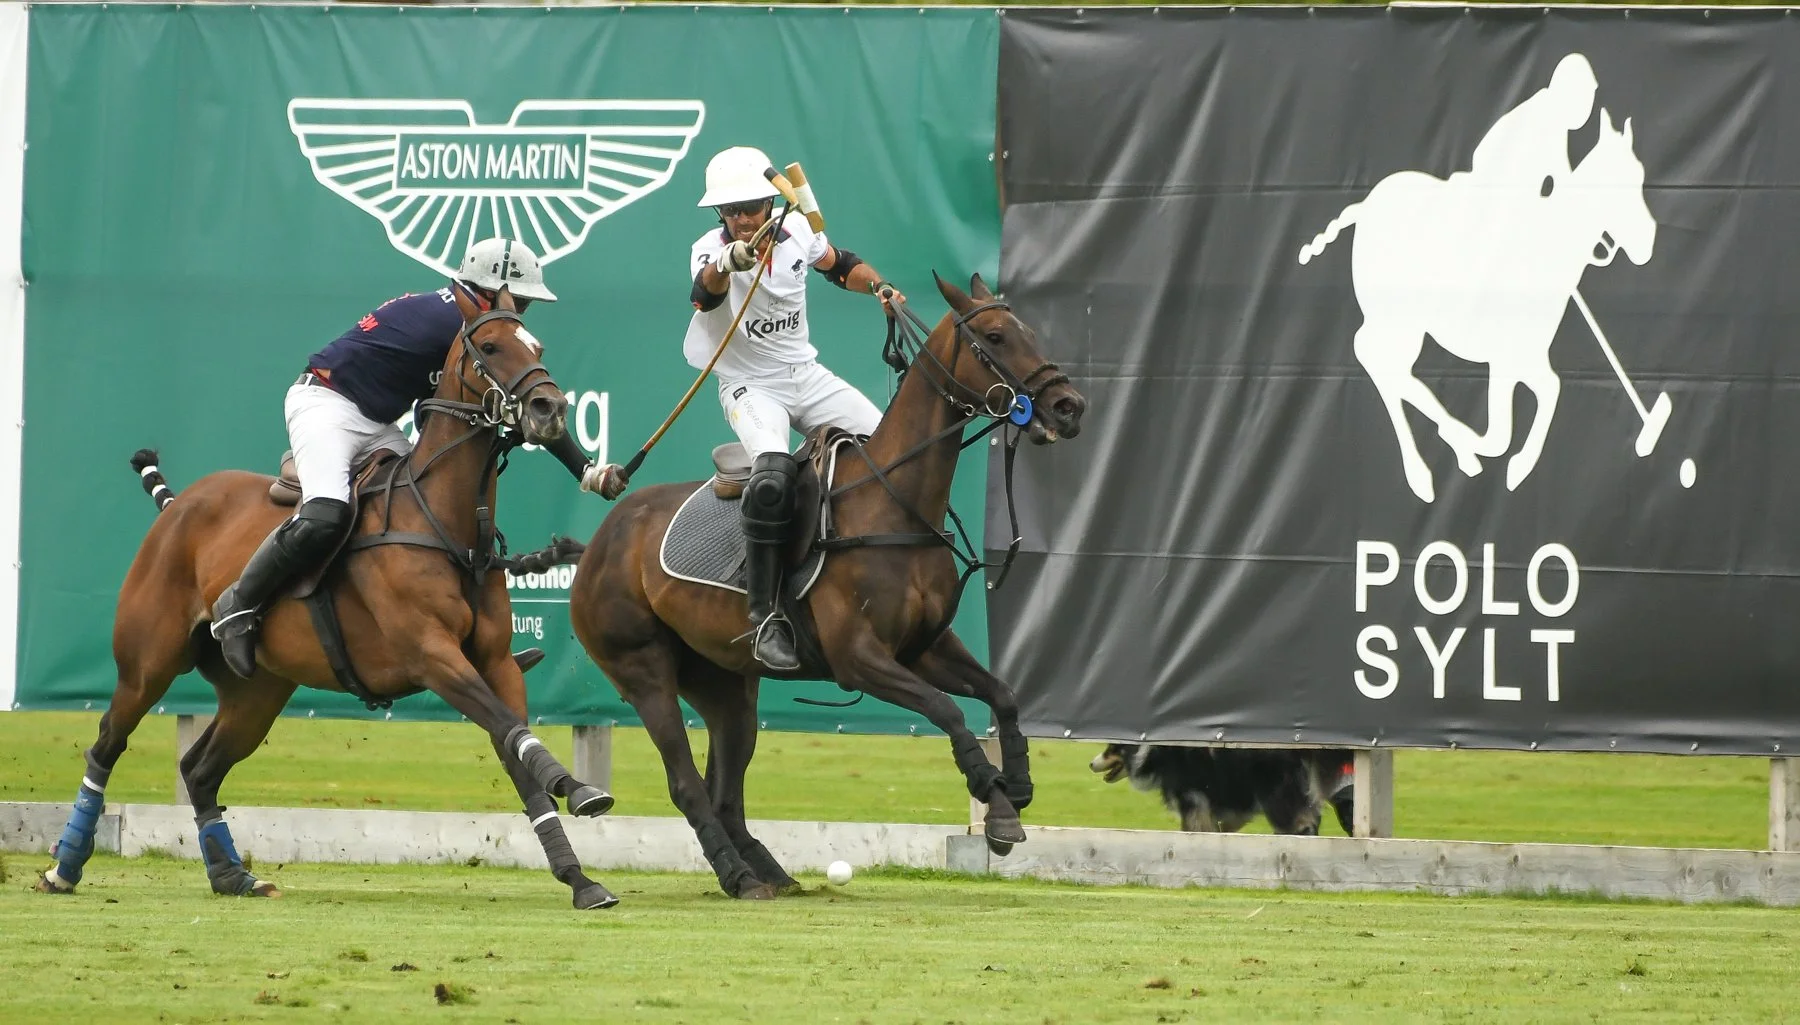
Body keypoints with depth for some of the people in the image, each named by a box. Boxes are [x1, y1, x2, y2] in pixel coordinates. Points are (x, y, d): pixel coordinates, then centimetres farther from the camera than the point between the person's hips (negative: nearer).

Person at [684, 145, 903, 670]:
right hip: (750, 387, -6)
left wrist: (879, 286, 0)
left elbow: (841, 266, 19)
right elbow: (705, 291, -40)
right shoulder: (711, 248, -16)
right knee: (772, 475, -32)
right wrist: (731, 262, -61)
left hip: (806, 375, 6)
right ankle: (766, 617, -28)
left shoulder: (797, 232, -2)